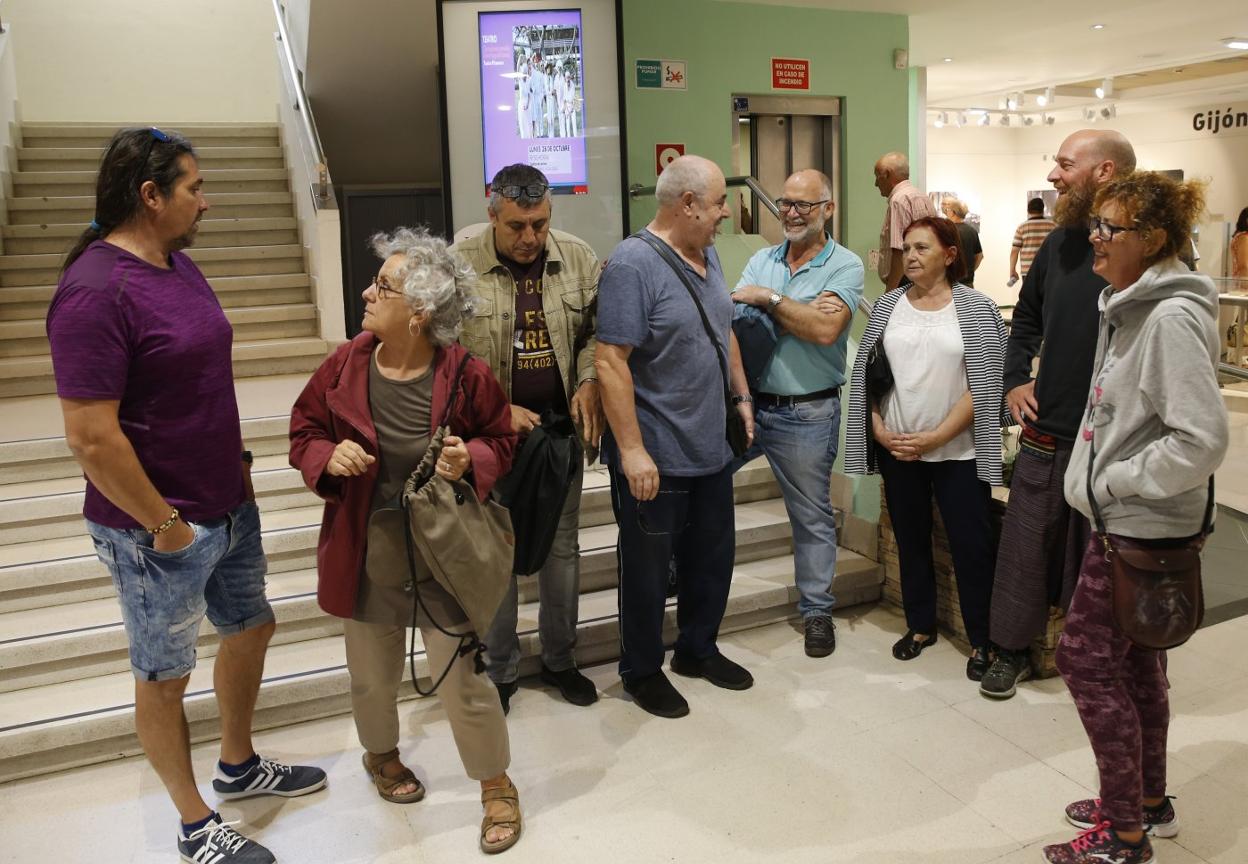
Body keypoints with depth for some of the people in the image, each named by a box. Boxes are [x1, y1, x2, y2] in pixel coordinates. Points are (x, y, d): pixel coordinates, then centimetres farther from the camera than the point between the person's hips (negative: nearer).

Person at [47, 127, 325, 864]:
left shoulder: (179, 264, 5)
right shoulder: (96, 290, -23)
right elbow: (92, 437, -25)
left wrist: (239, 462, 13)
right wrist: (165, 525, -18)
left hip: (231, 507, 9)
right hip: (161, 528, -9)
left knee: (251, 627, 23)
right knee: (165, 677, 11)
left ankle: (240, 766, 46)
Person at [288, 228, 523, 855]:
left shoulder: (466, 376, -15)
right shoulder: (344, 367, -8)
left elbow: (501, 442, 0)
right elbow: (303, 433, 5)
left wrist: (470, 461, -22)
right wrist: (329, 456, -17)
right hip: (363, 552, 3)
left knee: (462, 676, 3)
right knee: (373, 674, 21)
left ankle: (497, 785, 28)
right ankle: (381, 754, 52)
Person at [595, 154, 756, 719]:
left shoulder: (707, 257, 9)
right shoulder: (632, 264, -18)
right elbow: (610, 362, -23)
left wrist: (742, 395, 18)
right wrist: (633, 450, -25)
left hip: (710, 450, 8)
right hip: (654, 458, -8)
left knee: (713, 556, 19)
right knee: (648, 568, 8)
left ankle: (698, 650, 40)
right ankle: (642, 671, 27)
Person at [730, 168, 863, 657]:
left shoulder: (845, 266, -5)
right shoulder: (762, 261, 9)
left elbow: (826, 329, -21)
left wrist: (768, 298, -13)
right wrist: (802, 313, -17)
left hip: (806, 414, -4)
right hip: (747, 403, 4)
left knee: (812, 517, 9)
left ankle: (817, 611, 25)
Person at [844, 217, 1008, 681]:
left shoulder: (977, 308, -5)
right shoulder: (888, 305, 5)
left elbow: (985, 386, -9)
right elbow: (865, 374, 7)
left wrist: (935, 437, -14)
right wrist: (879, 430, -4)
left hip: (957, 451, -3)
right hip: (896, 449, 3)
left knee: (971, 546, 1)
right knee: (911, 541, 14)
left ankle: (981, 641, 16)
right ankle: (920, 626, 30)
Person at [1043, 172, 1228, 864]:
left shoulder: (1173, 319, -21)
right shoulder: (1128, 306, 9)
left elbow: (1202, 439, -27)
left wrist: (1118, 480, -18)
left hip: (1140, 528, -10)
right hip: (1123, 521, 10)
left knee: (1085, 658, -2)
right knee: (1134, 660, 18)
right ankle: (1148, 802, 35)